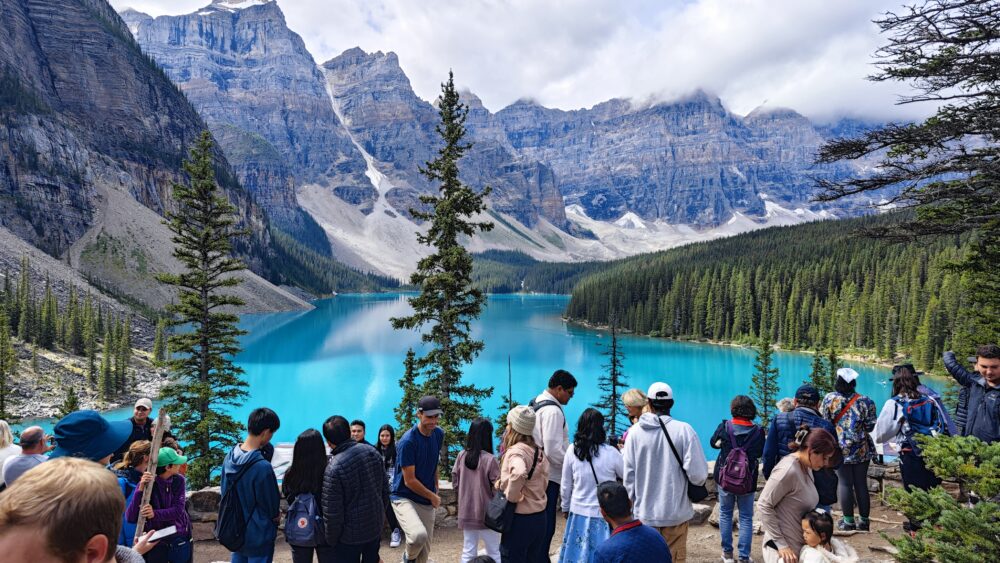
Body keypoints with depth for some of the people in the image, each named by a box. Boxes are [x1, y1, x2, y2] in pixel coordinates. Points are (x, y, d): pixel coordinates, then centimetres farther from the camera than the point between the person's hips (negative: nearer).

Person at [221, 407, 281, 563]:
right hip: (259, 534, -7)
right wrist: (274, 517, 4)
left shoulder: (230, 457, -7)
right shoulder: (262, 467, -30)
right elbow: (272, 505, -16)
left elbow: (225, 492, 6)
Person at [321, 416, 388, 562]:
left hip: (350, 536, -5)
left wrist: (331, 540, -3)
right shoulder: (372, 451, -8)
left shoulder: (333, 468, -25)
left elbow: (332, 513, -19)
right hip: (375, 528, 5)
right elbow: (385, 489, 2)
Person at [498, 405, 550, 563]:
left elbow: (518, 474, -39)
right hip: (540, 517, 8)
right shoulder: (538, 451, 6)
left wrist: (512, 496, -22)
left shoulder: (515, 451, -18)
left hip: (520, 519, -8)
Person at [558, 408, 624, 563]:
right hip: (604, 513, -2)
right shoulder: (610, 452, -15)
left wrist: (565, 507, 17)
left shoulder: (572, 450, -8)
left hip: (579, 511, 2)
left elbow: (566, 486, 3)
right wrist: (623, 453, 18)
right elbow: (627, 475, 4)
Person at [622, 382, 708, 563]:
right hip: (676, 513, -1)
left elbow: (629, 475, -4)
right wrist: (698, 480, 9)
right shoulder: (684, 430, -12)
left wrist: (633, 505, 10)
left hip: (644, 514, 1)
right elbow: (698, 474, -14)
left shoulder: (635, 431, -8)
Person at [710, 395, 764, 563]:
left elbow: (713, 442, 6)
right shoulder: (758, 431, -12)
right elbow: (760, 453, 5)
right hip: (748, 480, 0)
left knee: (725, 513, 16)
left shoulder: (724, 426, -12)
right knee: (746, 518, 11)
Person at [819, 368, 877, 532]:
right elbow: (870, 426, 0)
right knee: (861, 483, 10)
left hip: (840, 448, -2)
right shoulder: (864, 401, -5)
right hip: (861, 449, 2)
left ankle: (848, 521, 8)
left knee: (844, 483, 4)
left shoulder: (829, 398, -9)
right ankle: (864, 520, 18)